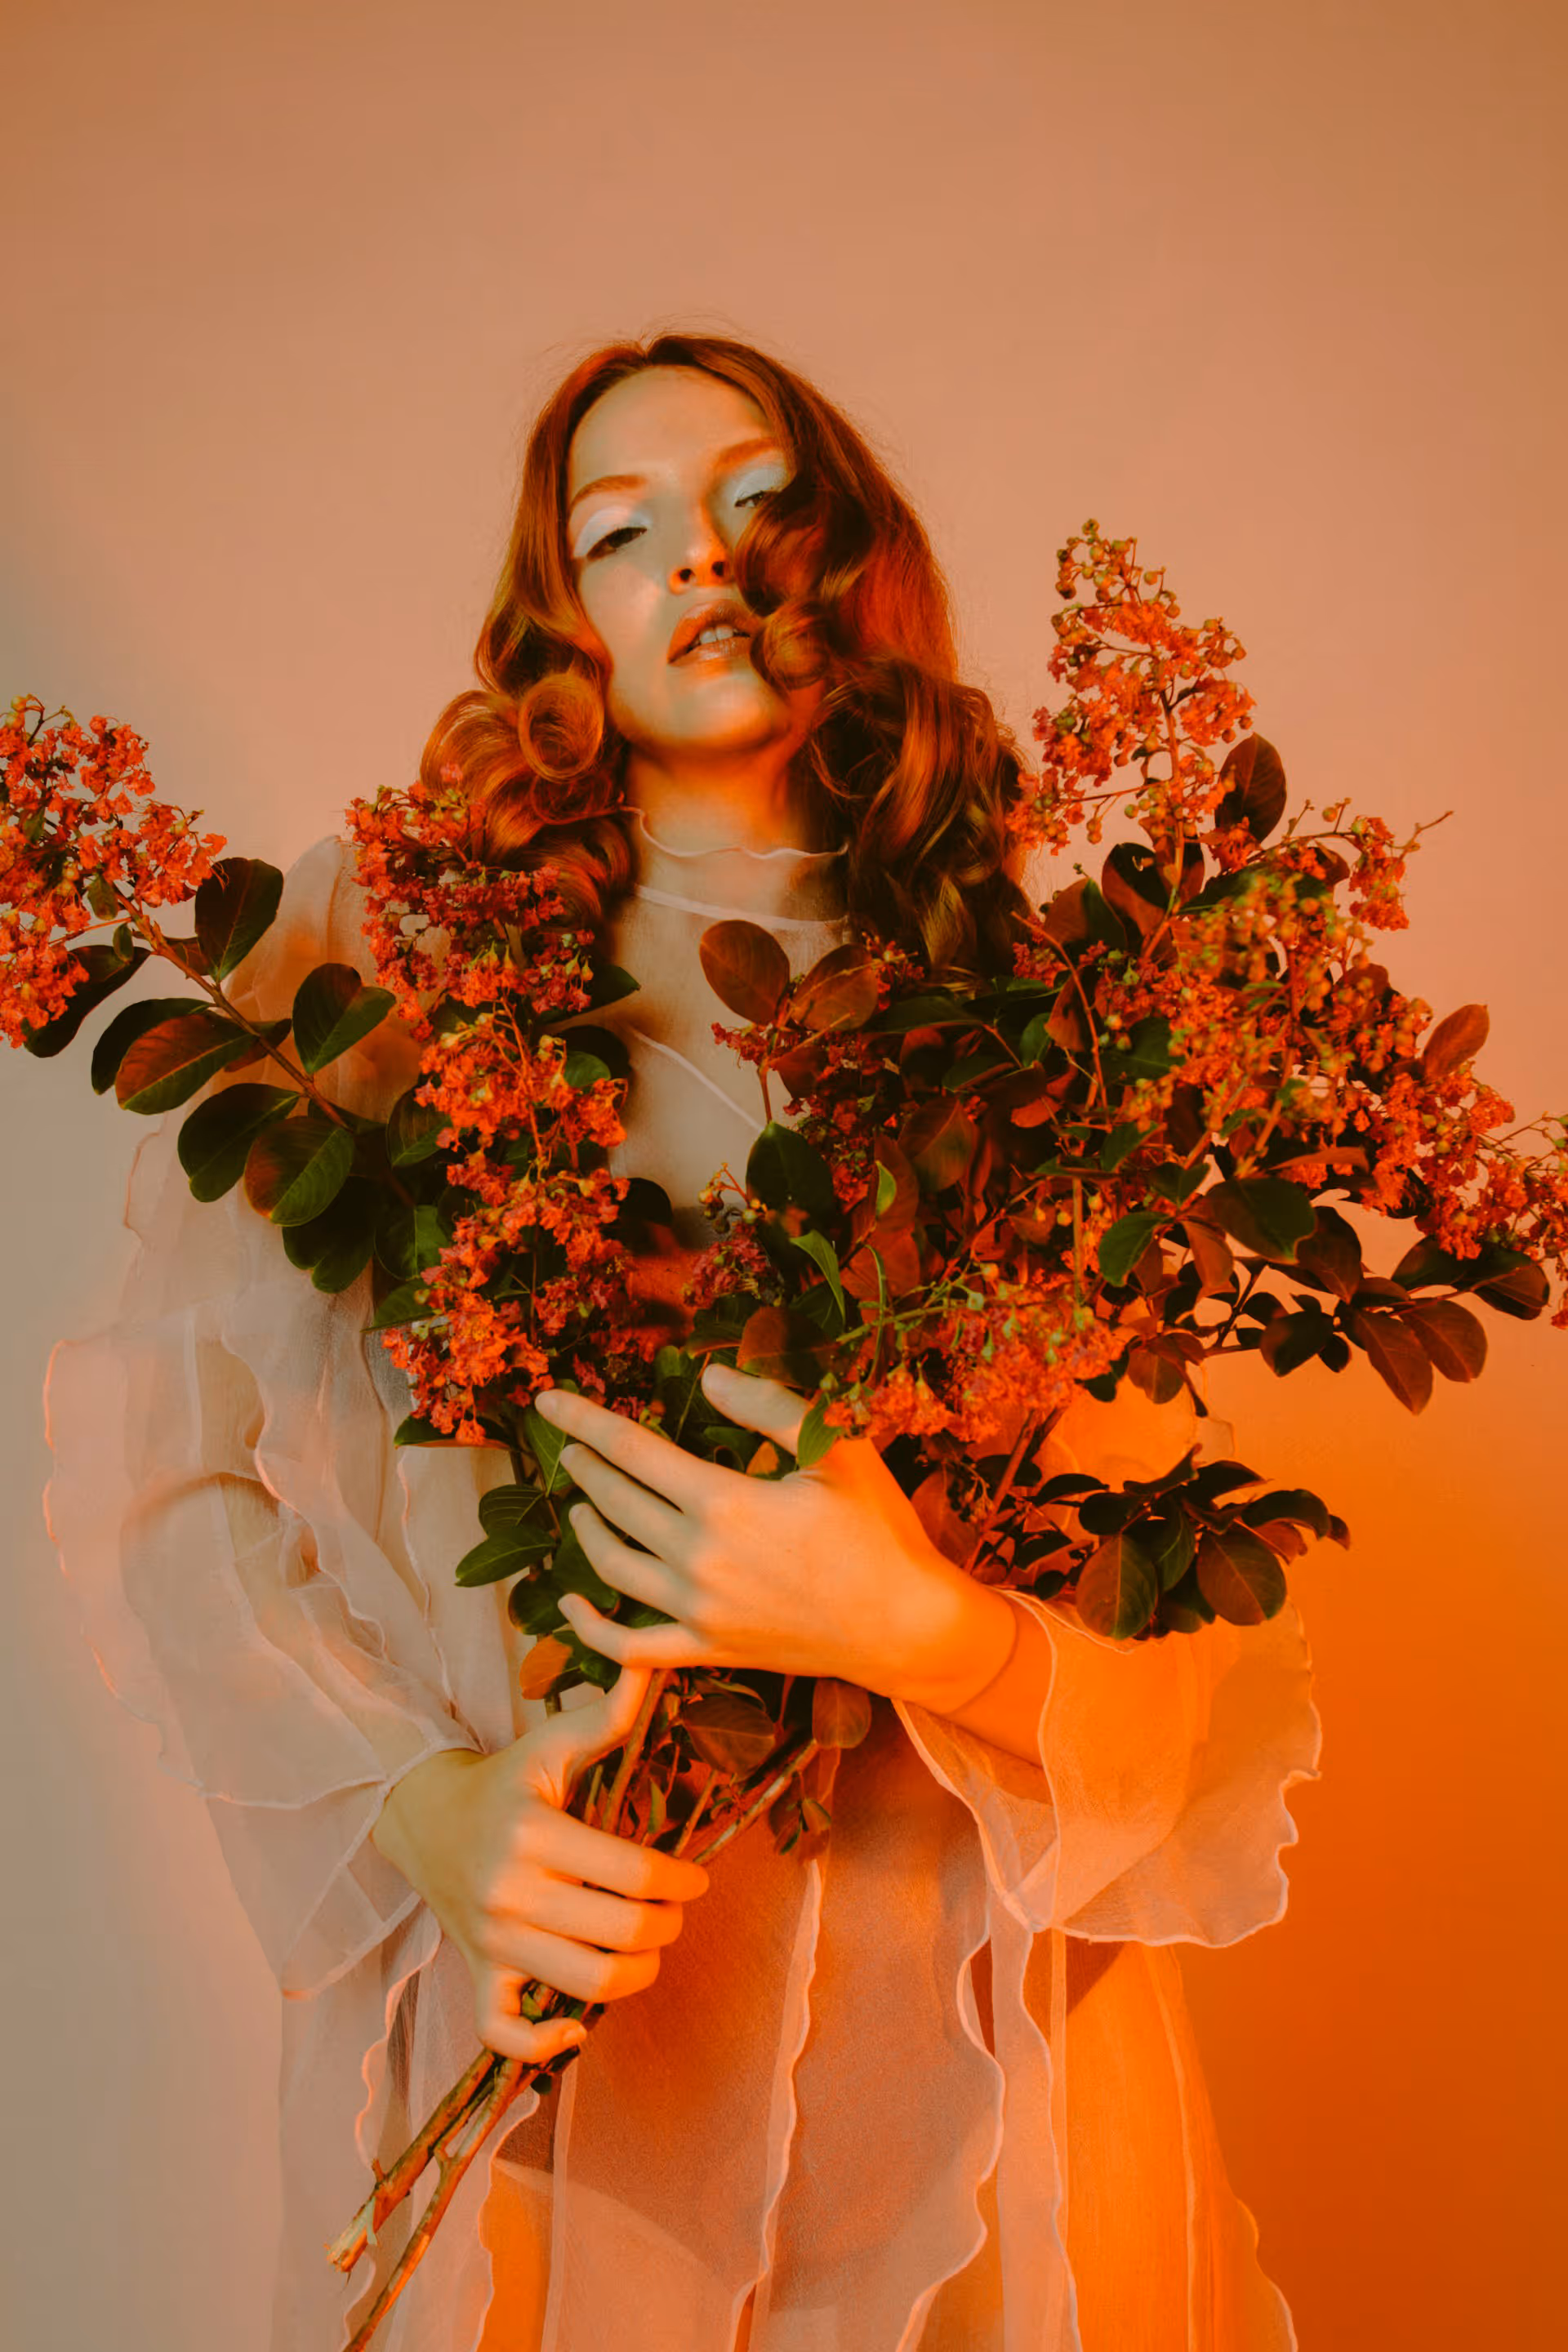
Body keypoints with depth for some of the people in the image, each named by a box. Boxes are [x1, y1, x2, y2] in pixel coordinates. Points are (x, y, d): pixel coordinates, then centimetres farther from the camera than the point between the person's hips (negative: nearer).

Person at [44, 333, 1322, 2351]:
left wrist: (933, 1633, -26)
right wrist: (420, 1800, -17)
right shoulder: (381, 949, -4)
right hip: (509, 2011, 0)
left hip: (945, 2027, 1)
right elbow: (159, 1462, -4)